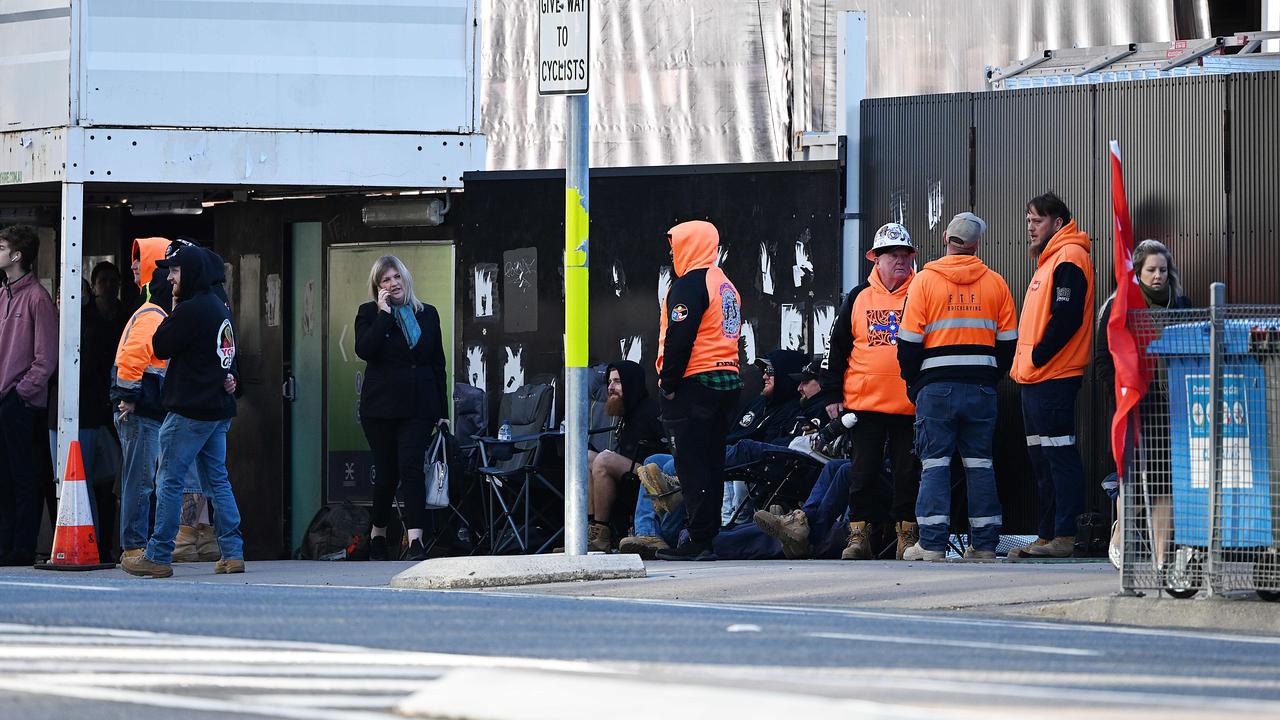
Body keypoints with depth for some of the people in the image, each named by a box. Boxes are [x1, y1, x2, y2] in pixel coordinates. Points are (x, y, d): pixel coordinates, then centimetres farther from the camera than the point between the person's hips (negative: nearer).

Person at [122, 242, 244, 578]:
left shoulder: (191, 310, -16)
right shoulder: (220, 308, 14)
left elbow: (160, 347, -11)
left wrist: (172, 310, -2)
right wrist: (231, 377, 4)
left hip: (190, 411, -9)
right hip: (219, 410, 9)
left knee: (169, 482, -4)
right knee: (217, 480, 12)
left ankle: (158, 556, -4)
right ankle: (233, 553, 8)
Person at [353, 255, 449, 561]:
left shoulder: (427, 315, 12)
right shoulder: (369, 314, 5)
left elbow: (438, 364, 13)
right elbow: (364, 350, -14)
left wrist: (442, 410, 9)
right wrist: (384, 315, -14)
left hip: (418, 405, 1)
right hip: (381, 405, -1)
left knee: (411, 466, -14)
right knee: (386, 471, 4)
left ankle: (415, 540, -22)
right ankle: (378, 534, 24)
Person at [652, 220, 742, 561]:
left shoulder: (689, 286, -12)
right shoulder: (727, 287, 17)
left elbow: (679, 340, -19)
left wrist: (668, 383, -13)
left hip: (694, 383, -9)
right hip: (728, 381, 9)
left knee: (692, 466, -7)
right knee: (712, 465, 12)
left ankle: (698, 542, -10)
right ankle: (707, 538, 14)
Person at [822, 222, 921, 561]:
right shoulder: (859, 298, 8)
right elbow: (839, 347, 11)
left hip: (911, 404, -1)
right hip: (864, 403, 1)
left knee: (908, 473, 3)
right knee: (863, 473, 3)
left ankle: (907, 533, 12)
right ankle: (859, 534, 8)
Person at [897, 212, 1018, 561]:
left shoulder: (925, 280, -2)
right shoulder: (995, 283, 6)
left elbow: (909, 340, -4)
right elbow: (1008, 340, 9)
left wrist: (912, 382, 7)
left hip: (937, 386, -2)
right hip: (982, 386, 2)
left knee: (935, 463, -1)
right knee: (979, 463, 7)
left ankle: (932, 543, -7)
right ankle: (984, 542, 6)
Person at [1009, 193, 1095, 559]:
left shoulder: (1068, 259, -10)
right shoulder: (1050, 261, 22)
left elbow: (1067, 317, -21)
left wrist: (1038, 357, -17)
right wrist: (1026, 364, 15)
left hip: (1054, 378, -11)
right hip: (1035, 378, 11)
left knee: (1060, 457, -11)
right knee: (1042, 460, 12)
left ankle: (1064, 537, -12)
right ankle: (1047, 537, 16)